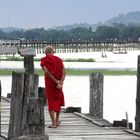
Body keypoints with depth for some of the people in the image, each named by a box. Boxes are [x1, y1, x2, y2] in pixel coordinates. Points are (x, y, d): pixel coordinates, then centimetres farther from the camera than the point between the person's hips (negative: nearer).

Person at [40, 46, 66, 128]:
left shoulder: (44, 60, -1)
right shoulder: (59, 60, 8)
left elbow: (47, 72, -16)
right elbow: (64, 72, -7)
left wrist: (56, 81, -14)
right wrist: (60, 83, -17)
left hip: (49, 81, -3)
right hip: (59, 83, 3)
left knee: (51, 102, 3)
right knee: (58, 99, 25)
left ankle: (53, 123, -9)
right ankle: (57, 120, 31)